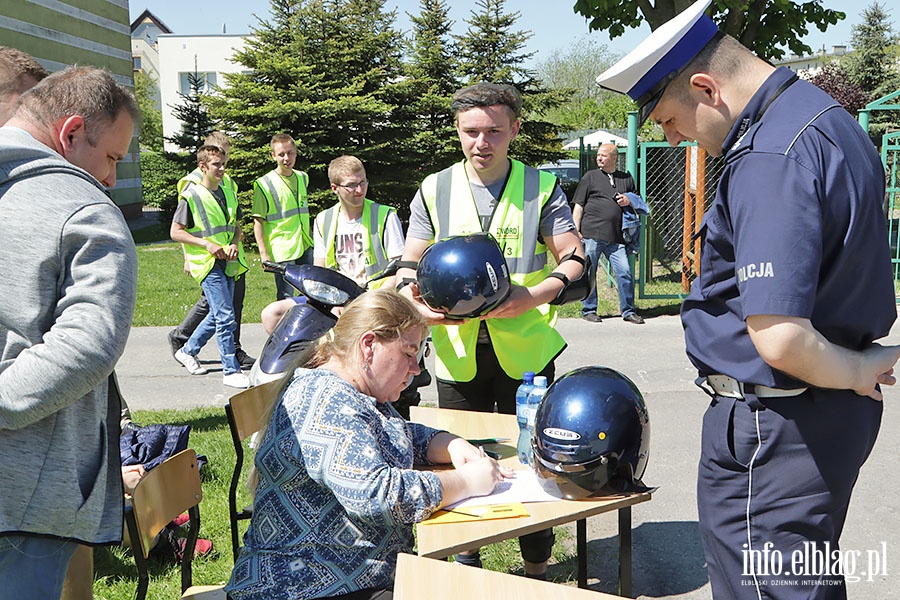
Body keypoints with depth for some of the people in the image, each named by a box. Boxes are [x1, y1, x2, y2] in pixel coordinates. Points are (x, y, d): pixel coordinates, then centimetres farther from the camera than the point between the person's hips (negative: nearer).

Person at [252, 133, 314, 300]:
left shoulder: (303, 178, 12)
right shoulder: (264, 184, -8)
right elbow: (258, 221, -9)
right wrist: (264, 253, -15)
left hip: (305, 247, 6)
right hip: (282, 251, -6)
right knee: (286, 300, -5)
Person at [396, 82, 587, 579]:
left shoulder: (542, 189, 3)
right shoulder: (434, 191, 8)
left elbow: (574, 260, -1)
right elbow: (411, 264, 9)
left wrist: (533, 295, -20)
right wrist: (416, 301, -14)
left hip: (525, 348, -1)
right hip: (457, 350, 2)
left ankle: (536, 566, 23)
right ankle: (465, 557, 29)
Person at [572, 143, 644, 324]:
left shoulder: (626, 179, 17)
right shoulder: (590, 177, 9)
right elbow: (578, 206, 7)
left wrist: (629, 201, 3)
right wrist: (576, 231, -2)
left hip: (615, 237, 2)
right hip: (591, 235, -2)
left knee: (625, 272, -5)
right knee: (589, 273, 2)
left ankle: (628, 311, 7)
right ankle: (588, 310, 15)